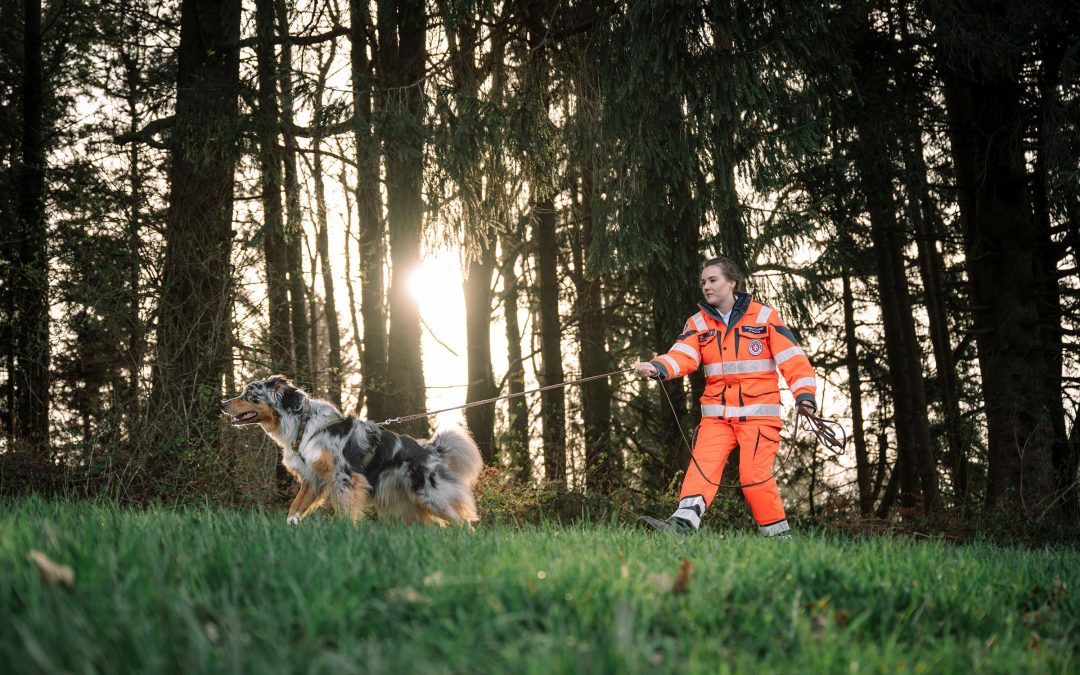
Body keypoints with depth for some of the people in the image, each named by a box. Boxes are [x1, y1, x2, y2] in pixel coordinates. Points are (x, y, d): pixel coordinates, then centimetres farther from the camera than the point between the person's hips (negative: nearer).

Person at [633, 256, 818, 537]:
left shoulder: (764, 316, 1)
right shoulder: (698, 323, 9)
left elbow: (792, 357, -2)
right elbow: (682, 356, -8)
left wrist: (804, 393, -16)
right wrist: (656, 367, -29)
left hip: (759, 412, -3)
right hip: (716, 413, 3)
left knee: (754, 473, -13)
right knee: (702, 465, -15)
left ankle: (778, 533, 0)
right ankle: (683, 523, -28)